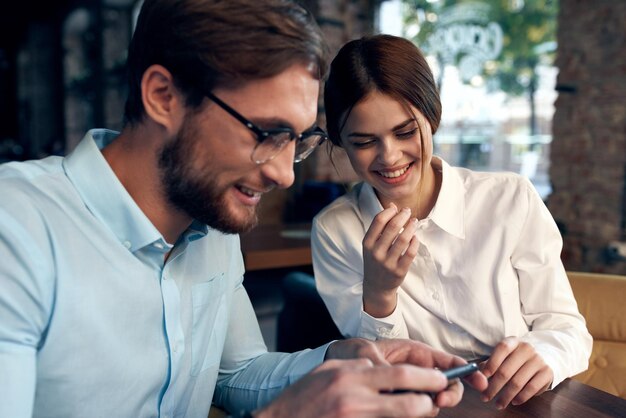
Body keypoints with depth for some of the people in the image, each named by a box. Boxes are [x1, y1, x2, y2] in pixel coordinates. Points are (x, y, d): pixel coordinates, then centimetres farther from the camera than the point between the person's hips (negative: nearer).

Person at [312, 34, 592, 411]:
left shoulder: (512, 200, -11)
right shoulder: (333, 231, -7)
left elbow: (566, 327, -4)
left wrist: (545, 356, -25)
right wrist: (378, 295, -24)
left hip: (518, 405, 1)